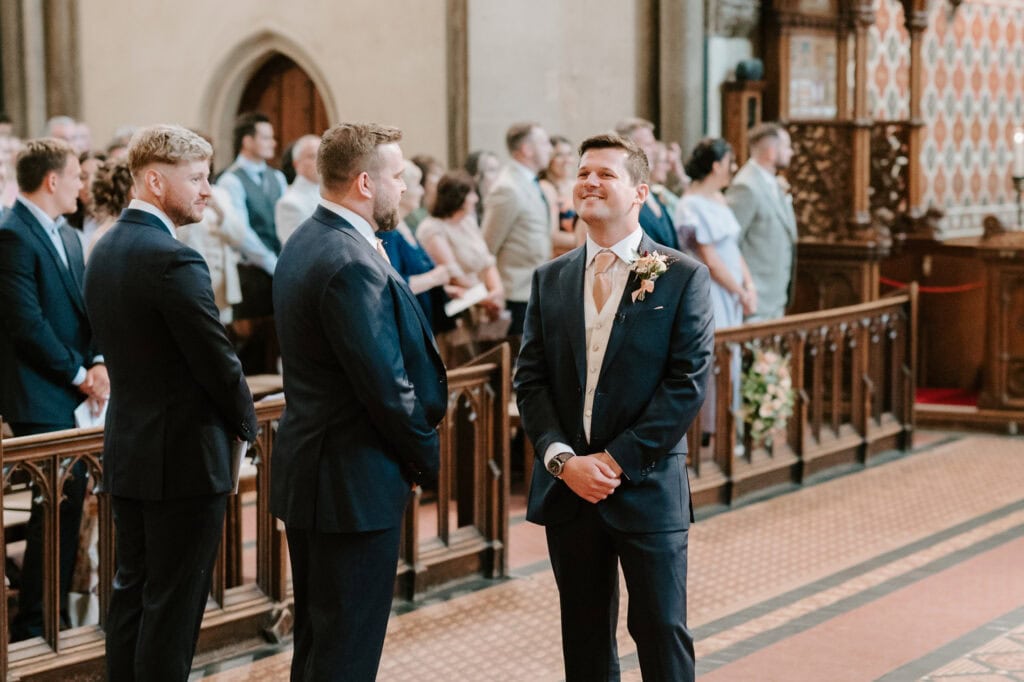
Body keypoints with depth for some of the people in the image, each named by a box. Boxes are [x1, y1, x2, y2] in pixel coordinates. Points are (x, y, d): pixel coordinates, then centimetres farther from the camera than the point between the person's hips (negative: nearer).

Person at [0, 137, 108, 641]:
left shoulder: (67, 237, 16)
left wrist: (98, 363, -2)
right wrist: (79, 374, -12)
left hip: (73, 394, 9)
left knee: (69, 505, 12)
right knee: (56, 507, -7)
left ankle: (55, 613, 23)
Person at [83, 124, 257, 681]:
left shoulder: (104, 250, 7)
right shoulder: (175, 261, -21)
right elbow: (218, 359, -18)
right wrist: (246, 421, 1)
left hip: (125, 450, 9)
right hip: (185, 457, -9)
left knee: (131, 592, 17)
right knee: (174, 607, 0)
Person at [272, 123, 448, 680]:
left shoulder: (303, 242, 9)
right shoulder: (353, 265, -23)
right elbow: (387, 388, -22)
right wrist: (426, 459, -6)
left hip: (306, 469, 10)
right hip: (354, 482, -10)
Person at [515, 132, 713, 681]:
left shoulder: (682, 276, -3)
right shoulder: (550, 279, 9)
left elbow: (688, 382, -9)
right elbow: (530, 381, 5)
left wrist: (618, 460, -14)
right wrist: (562, 458, -10)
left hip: (647, 487, -4)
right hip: (567, 489, 4)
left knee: (662, 633, 1)